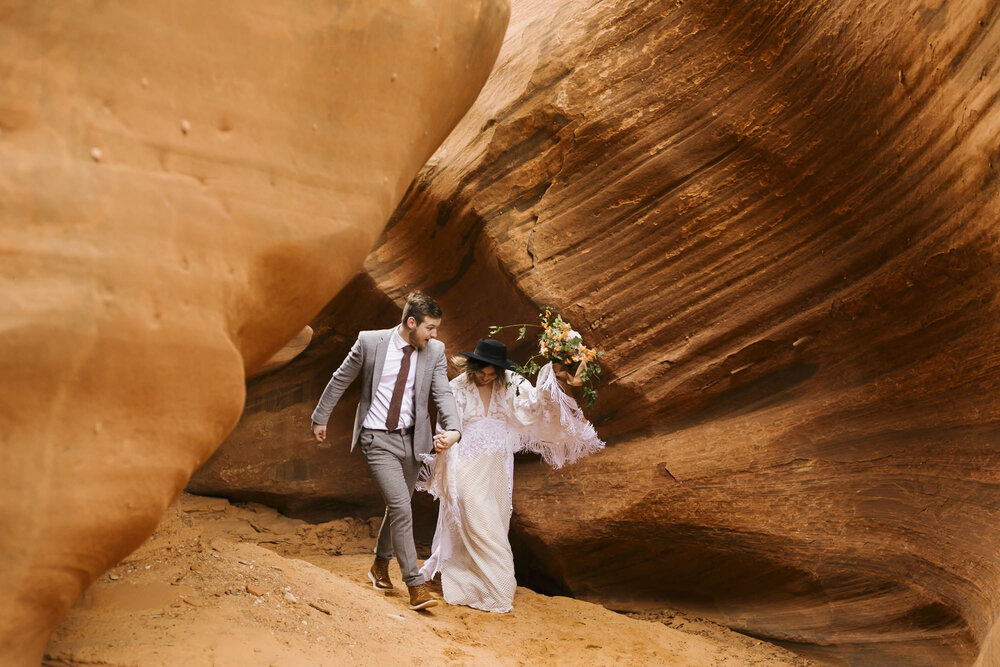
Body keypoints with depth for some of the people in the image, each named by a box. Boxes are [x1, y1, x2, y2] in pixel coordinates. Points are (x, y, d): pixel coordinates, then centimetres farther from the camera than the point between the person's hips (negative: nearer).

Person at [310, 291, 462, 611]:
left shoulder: (435, 351, -1)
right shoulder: (370, 342, -9)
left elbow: (443, 394, -8)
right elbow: (340, 379, 3)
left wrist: (453, 429, -26)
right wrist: (320, 417, 11)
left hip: (411, 440, 4)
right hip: (378, 439, -4)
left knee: (397, 507, 17)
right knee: (401, 507, -14)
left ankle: (380, 565, 42)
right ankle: (416, 585, -7)